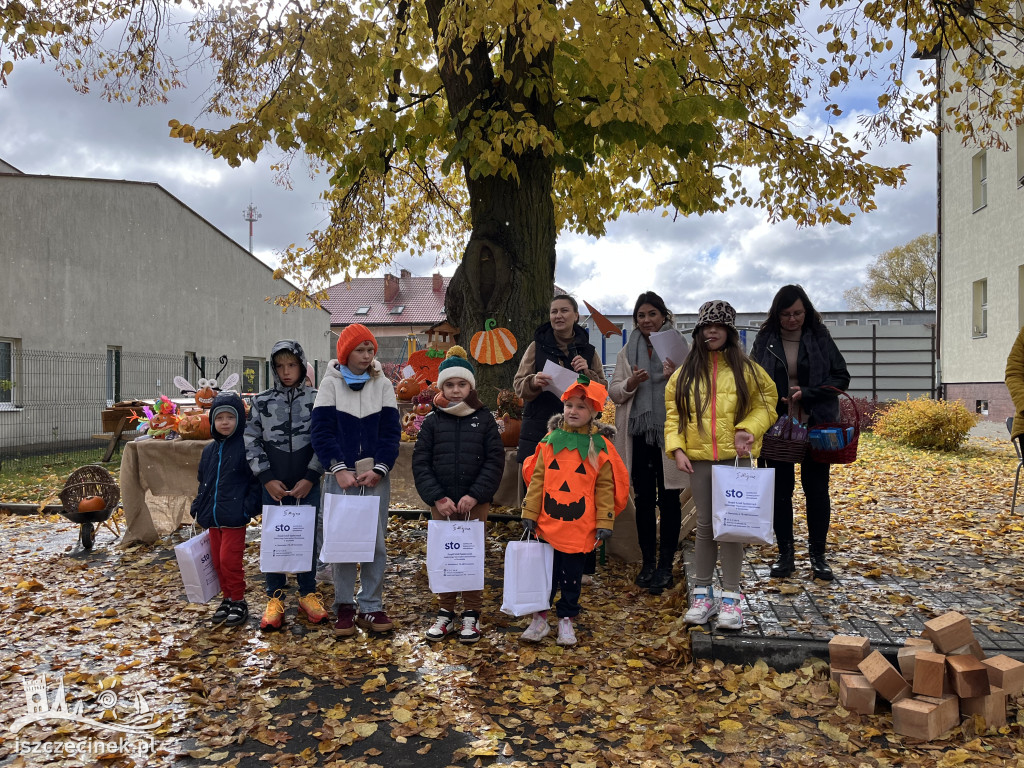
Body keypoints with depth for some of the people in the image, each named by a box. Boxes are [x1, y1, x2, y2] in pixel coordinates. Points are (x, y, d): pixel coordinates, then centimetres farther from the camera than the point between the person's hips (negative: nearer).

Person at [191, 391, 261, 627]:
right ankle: (227, 599, 26)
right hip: (212, 518, 7)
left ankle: (239, 602, 10)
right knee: (218, 561, 13)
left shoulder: (245, 448, -10)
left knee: (229, 560, -5)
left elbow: (256, 481, -11)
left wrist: (248, 508, -18)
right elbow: (203, 483, 19)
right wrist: (198, 507, 10)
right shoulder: (209, 451, 10)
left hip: (234, 518, -7)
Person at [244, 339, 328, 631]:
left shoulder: (316, 399, -1)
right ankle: (275, 598, 17)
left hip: (308, 485, -1)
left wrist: (310, 478, -8)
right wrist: (267, 478, -5)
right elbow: (251, 443, 3)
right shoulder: (262, 402, 3)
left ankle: (308, 594, 21)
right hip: (274, 486, 1)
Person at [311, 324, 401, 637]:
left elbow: (391, 432, 2)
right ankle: (344, 606, 16)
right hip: (340, 476, -1)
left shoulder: (383, 385, 7)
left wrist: (379, 469, -11)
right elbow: (322, 432, -4)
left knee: (376, 543, 4)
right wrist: (339, 470, -15)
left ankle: (371, 607, 14)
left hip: (376, 477, 1)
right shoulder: (330, 384, 3)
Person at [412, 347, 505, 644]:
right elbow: (420, 463, -1)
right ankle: (445, 613, 22)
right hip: (441, 504, 1)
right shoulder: (433, 421, 2)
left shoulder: (484, 419, 0)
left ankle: (472, 614, 19)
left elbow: (495, 461, -4)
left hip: (475, 503, -1)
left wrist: (475, 495, -13)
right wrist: (437, 498, -11)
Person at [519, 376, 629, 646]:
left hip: (580, 528, -1)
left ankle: (566, 619, 28)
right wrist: (529, 513, 1)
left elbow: (605, 487, -1)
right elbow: (537, 479, 4)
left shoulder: (601, 447, -3)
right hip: (548, 523, 1)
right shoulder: (550, 441, 2)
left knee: (572, 575, 12)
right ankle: (540, 618, 26)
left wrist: (605, 521, -5)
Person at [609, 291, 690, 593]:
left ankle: (665, 565, 11)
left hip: (670, 432, -2)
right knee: (644, 499, 8)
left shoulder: (679, 347, 4)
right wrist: (631, 383, -12)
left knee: (669, 498, 2)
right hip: (638, 433, 3)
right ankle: (648, 562, 20)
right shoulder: (628, 352, 11)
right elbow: (614, 393, 7)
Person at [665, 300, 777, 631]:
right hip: (699, 458, 2)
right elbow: (673, 414, 8)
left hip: (735, 457, -2)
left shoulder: (746, 369, 3)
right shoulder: (685, 372, 8)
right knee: (705, 526, 10)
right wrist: (676, 448, -3)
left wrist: (749, 429, -14)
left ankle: (731, 597, 9)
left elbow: (765, 403, 3)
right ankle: (703, 594, 19)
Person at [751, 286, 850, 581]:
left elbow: (841, 377, -1)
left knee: (817, 490, 6)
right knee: (780, 491, 7)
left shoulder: (820, 337, -1)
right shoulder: (765, 340, 0)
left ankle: (818, 554, 20)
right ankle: (785, 554, 19)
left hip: (815, 426, 0)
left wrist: (807, 393, -15)